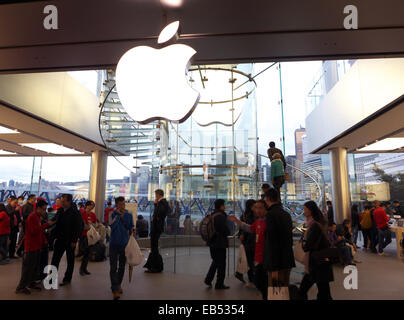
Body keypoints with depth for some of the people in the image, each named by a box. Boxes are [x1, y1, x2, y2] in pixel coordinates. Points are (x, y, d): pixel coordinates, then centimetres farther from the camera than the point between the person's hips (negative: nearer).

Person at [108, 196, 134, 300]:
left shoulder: (129, 215, 2)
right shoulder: (112, 214, -6)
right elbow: (111, 225, -24)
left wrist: (132, 230, -10)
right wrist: (118, 214, -23)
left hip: (124, 244, 3)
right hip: (114, 244, -3)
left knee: (122, 267, 15)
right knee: (113, 268, -5)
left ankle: (119, 285, 35)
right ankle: (115, 290, -1)